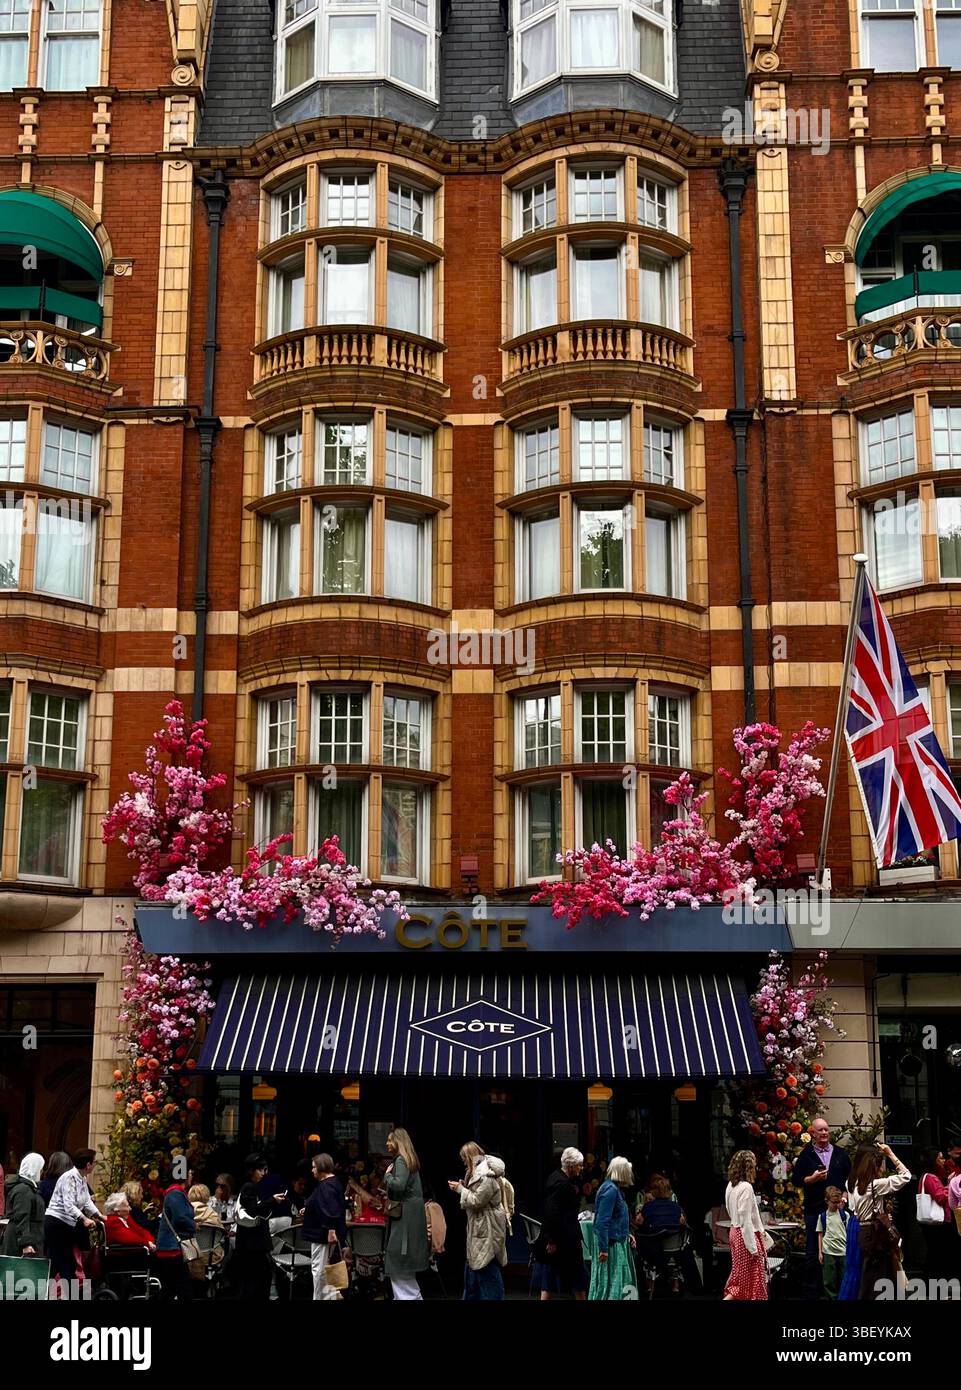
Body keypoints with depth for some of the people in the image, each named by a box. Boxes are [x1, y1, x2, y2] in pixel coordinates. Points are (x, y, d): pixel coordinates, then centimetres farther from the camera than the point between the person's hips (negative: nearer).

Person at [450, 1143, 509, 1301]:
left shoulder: (487, 1176, -20)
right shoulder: (480, 1171, 13)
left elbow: (476, 1201, -20)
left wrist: (460, 1189, -9)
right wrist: (463, 1187, 5)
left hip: (487, 1230, -11)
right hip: (480, 1228, 11)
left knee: (487, 1270, -4)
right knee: (472, 1267, 16)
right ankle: (471, 1298, 24)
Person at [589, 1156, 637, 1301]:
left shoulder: (615, 1189, 12)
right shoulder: (610, 1190, -19)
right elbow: (602, 1221, -24)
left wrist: (627, 1235, 18)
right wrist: (603, 1249, -25)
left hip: (618, 1242, 10)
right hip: (610, 1244, -10)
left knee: (624, 1281, 14)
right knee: (608, 1282, -5)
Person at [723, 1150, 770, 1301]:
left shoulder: (731, 1186, 6)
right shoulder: (746, 1187, -20)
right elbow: (746, 1219, -22)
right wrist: (753, 1247, -19)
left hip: (736, 1231, 9)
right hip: (747, 1235, -9)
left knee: (741, 1275, 15)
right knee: (752, 1276, 2)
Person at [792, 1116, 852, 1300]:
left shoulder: (841, 1154, 9)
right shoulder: (806, 1155, 3)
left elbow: (851, 1178, 14)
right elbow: (795, 1179, 1)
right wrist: (812, 1178, -13)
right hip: (814, 1210, -1)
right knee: (812, 1254, 2)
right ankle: (811, 1291, 10)